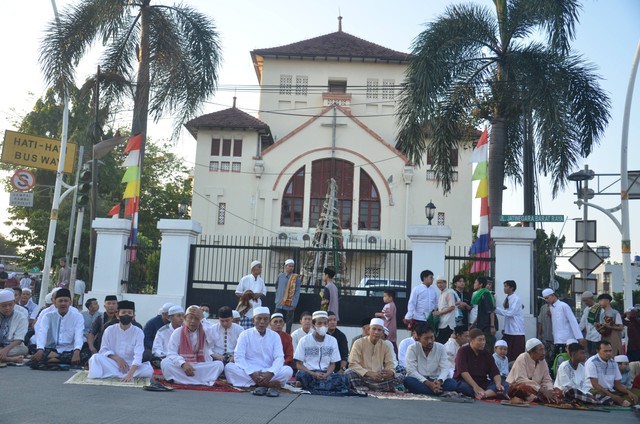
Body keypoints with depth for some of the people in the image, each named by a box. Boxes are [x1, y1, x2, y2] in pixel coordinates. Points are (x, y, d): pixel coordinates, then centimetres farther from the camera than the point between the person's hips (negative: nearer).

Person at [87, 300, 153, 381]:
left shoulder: (138, 332, -6)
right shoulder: (109, 330, 2)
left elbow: (138, 355, -17)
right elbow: (103, 350, 2)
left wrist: (130, 373, -33)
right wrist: (117, 358, -17)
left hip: (131, 366, -1)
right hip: (112, 364, 1)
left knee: (149, 370, -30)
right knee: (96, 358, -26)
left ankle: (111, 375, -25)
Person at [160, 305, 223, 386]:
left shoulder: (205, 332, 2)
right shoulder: (177, 332, 0)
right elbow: (171, 353, -10)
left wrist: (203, 319, -19)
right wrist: (183, 364, -30)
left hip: (201, 367, 0)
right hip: (181, 367, 0)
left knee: (219, 364, -23)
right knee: (165, 363, -29)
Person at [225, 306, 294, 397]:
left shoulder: (275, 336, 4)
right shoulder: (245, 334, 0)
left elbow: (279, 358, -4)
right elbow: (239, 357, -9)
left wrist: (270, 373, -24)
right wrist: (252, 373, -23)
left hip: (268, 373, 0)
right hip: (249, 372, 1)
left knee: (288, 370, -24)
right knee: (229, 367, -29)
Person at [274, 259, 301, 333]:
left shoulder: (296, 277, -3)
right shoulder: (280, 276, 6)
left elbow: (297, 292, -6)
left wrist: (294, 304, -12)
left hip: (290, 305, -2)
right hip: (279, 304, 3)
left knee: (289, 324, 4)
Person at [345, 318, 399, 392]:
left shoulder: (385, 346, 9)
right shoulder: (359, 343, -3)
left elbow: (389, 364, 6)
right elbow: (353, 364, -13)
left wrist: (390, 372, -21)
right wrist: (370, 373, -27)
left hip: (378, 379, 4)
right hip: (362, 377, -4)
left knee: (395, 379, -21)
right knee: (349, 372, -31)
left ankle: (364, 389, -23)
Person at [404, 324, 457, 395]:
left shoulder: (441, 348, -1)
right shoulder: (412, 349, -8)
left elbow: (445, 369, -9)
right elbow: (411, 371, -16)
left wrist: (439, 381, -31)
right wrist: (428, 383, -29)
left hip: (436, 381, 2)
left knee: (452, 383, -25)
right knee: (408, 380, -34)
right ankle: (440, 393, -31)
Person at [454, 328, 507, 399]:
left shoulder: (487, 354, 11)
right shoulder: (463, 351, -4)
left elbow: (495, 372, 1)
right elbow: (463, 372, -18)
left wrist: (498, 384, -21)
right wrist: (475, 387, -31)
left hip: (483, 384, 5)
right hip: (467, 383, -5)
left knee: (505, 385, -18)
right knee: (463, 386, -38)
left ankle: (483, 394, -39)